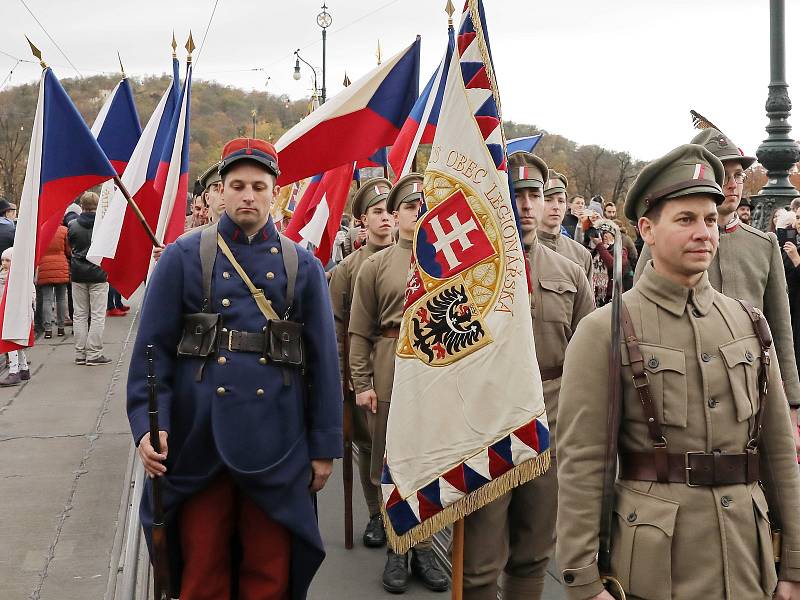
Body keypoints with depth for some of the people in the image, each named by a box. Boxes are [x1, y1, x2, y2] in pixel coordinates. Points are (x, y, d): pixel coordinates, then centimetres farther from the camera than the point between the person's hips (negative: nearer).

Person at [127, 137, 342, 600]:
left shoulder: (304, 266, 6)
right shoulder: (184, 257, 2)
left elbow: (324, 359, 5)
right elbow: (153, 347, -1)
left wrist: (325, 446, 3)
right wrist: (148, 423, -13)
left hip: (275, 444, 1)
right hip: (199, 442, -1)